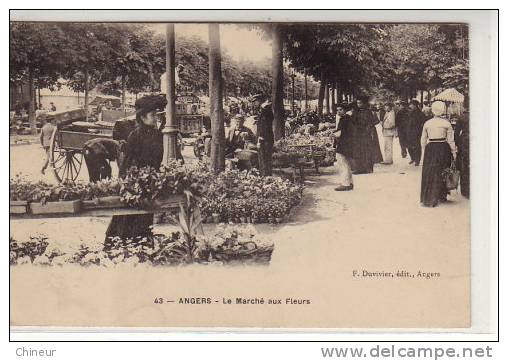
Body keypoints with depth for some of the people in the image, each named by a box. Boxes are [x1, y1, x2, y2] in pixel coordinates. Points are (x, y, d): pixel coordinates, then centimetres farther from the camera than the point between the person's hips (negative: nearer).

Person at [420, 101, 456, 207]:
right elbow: (450, 140, -3)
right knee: (442, 173, 12)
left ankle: (428, 199, 7)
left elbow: (423, 140, 7)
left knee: (429, 174, 7)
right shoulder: (446, 123, -4)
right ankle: (442, 196, 21)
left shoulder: (427, 123, 3)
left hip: (430, 149, 1)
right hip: (443, 148, -1)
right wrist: (453, 152, 5)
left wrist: (425, 151, 18)